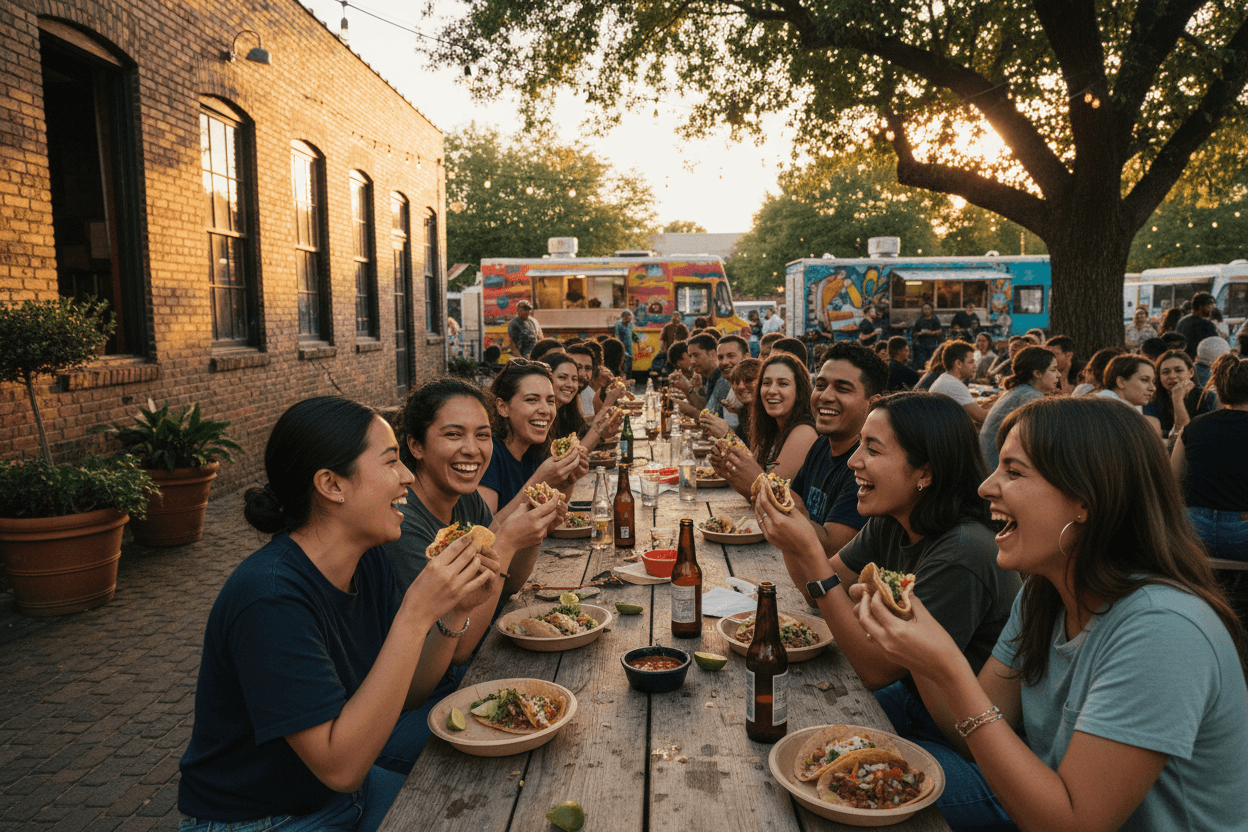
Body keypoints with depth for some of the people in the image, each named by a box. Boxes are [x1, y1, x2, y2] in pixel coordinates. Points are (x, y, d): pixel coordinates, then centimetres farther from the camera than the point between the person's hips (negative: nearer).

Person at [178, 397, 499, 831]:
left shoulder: (369, 559, -6)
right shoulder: (271, 596, -31)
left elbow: (405, 694, 0)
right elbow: (340, 767, -32)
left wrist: (456, 611, -17)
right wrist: (415, 614, -36)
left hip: (348, 775, 8)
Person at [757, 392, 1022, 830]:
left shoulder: (960, 557, -31)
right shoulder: (892, 523, -4)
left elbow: (878, 669, -26)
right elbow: (830, 585, 7)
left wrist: (811, 553, -33)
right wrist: (789, 538, -16)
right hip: (922, 702, 8)